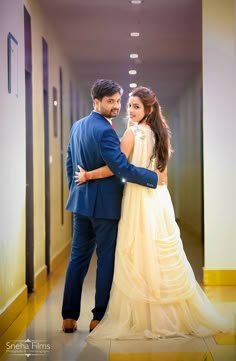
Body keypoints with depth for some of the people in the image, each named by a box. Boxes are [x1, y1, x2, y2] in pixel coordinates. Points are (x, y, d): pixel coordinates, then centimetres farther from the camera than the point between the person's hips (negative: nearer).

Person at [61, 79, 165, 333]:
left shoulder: (77, 126, 10)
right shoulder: (104, 130, -18)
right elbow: (122, 168, -22)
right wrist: (154, 177, -13)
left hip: (81, 202, 8)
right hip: (105, 205, -8)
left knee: (78, 257, 12)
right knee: (106, 259, 3)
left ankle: (69, 317, 16)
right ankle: (99, 317, 9)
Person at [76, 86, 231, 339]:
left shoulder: (133, 132, -10)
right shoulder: (162, 133, 11)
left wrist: (88, 175, -4)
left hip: (139, 200, -7)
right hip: (160, 199, 7)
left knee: (138, 259, -1)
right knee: (164, 258, 11)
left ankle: (140, 318, 5)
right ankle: (174, 314, 16)